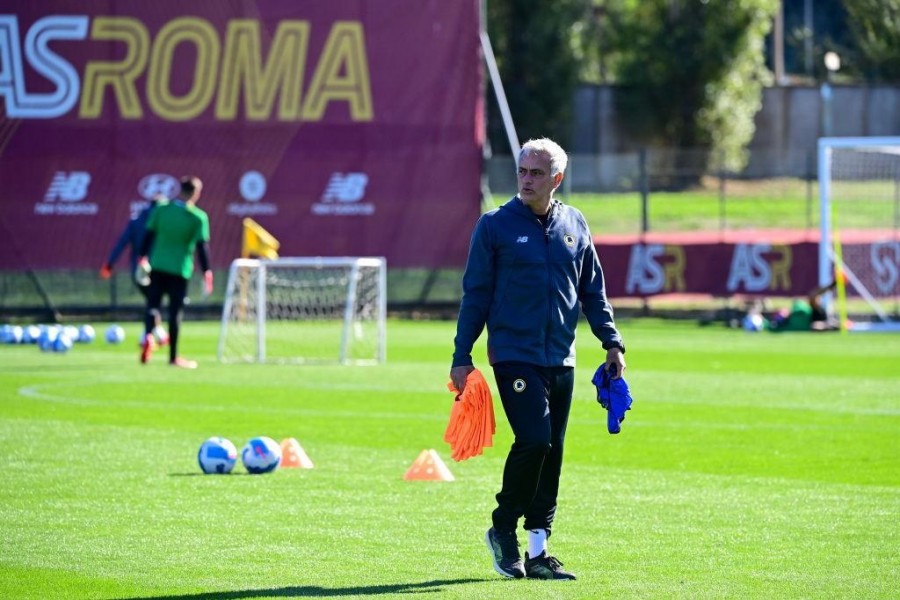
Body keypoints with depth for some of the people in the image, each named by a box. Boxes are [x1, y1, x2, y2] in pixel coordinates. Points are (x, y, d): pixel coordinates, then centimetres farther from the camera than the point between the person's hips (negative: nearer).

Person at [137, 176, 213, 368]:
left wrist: (143, 257, 16)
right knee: (175, 311, 5)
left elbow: (149, 235, 5)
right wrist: (206, 271, -6)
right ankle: (173, 357, 10)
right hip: (180, 269, -2)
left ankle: (148, 336, -20)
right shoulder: (199, 217, -9)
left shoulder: (161, 210, 1)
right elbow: (202, 246, -11)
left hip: (157, 266, 2)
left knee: (153, 304, 9)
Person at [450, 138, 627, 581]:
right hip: (514, 356, -4)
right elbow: (475, 294, 0)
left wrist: (612, 343, 10)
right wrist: (461, 356, -3)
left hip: (561, 360, 4)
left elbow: (593, 290, 17)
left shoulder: (574, 224, 9)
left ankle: (537, 548, 10)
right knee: (534, 439, -16)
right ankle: (503, 529, 2)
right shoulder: (495, 225, -1)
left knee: (552, 450, 5)